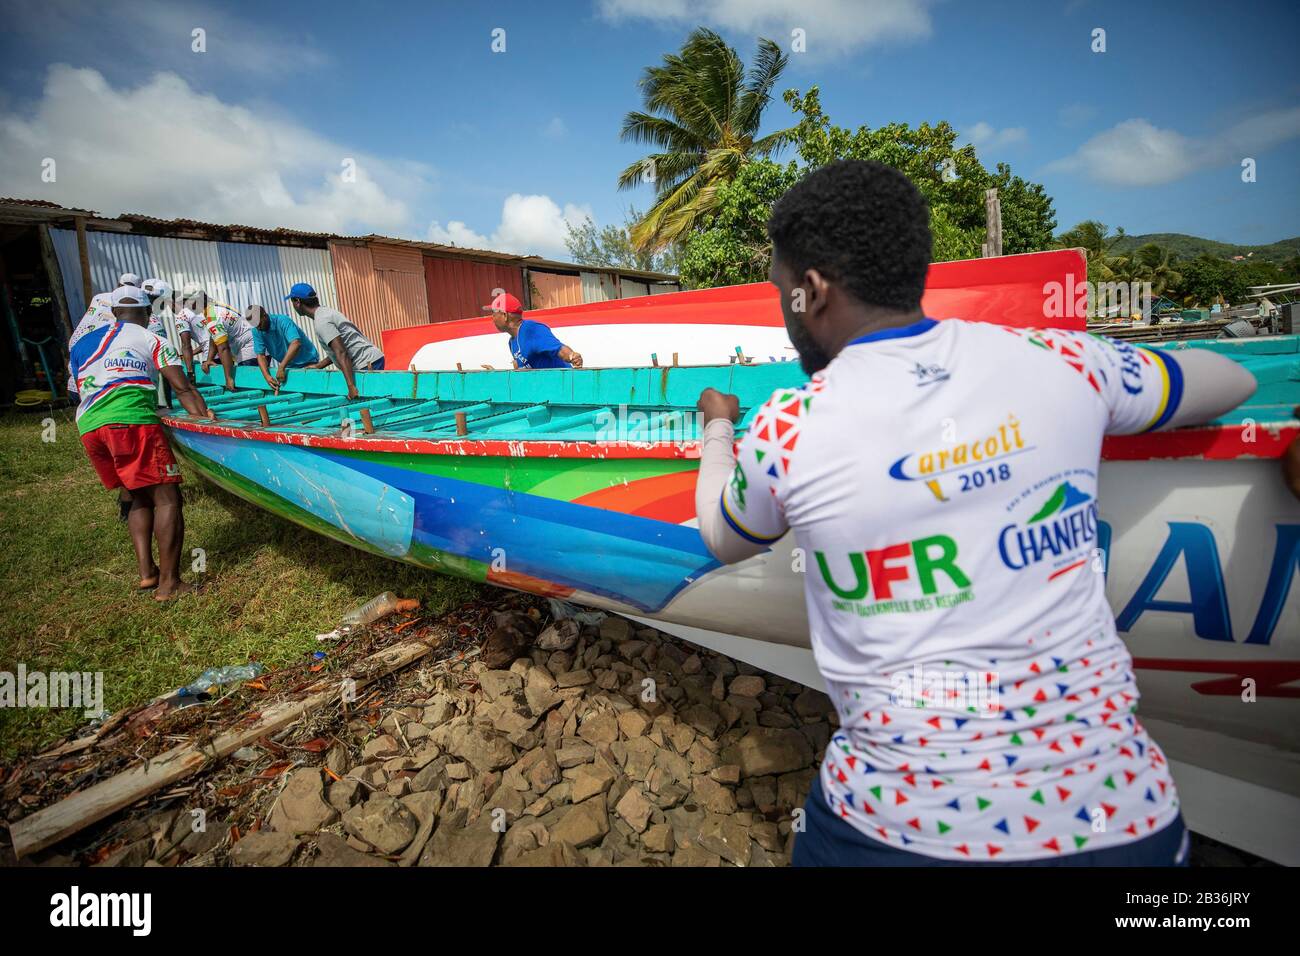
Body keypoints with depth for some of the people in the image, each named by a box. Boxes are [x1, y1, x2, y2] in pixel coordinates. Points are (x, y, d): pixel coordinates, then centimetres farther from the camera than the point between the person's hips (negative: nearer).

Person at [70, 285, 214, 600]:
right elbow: (182, 388, 1)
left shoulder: (82, 344, 29)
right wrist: (206, 417, 2)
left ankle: (146, 571, 11)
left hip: (88, 427, 7)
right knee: (167, 498, -7)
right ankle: (168, 583, -11)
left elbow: (80, 390, 33)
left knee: (140, 496, 18)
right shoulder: (151, 340, 12)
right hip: (130, 420, -7)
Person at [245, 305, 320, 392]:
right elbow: (260, 355, -4)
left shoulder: (283, 321, -21)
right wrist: (267, 376, -23)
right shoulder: (256, 331, -3)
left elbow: (296, 344, -36)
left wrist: (281, 368, -38)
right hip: (288, 366, 6)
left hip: (307, 363, -6)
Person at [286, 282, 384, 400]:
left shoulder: (321, 322, -13)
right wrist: (318, 366, 26)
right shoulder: (326, 311, 19)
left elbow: (341, 353, -24)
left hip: (367, 365, -10)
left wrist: (351, 386, -29)